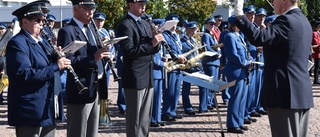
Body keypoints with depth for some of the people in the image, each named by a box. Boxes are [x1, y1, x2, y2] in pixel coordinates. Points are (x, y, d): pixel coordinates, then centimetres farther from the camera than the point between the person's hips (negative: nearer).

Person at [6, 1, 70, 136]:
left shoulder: (41, 39, 13)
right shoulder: (17, 43, -15)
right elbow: (24, 74, -25)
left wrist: (57, 57, -5)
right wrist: (56, 66, -25)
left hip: (47, 107, 9)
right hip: (29, 110, -9)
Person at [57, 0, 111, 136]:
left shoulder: (91, 28, 15)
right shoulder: (67, 31, -11)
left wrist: (102, 51, -4)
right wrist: (93, 58, -29)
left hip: (96, 89, 8)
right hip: (80, 90, -8)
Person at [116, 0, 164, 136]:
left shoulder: (146, 24, 16)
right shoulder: (125, 25, -10)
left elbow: (153, 49, 17)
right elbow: (129, 51, -18)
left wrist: (156, 43, -4)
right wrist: (151, 44, -20)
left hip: (148, 77, 8)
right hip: (135, 79, -8)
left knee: (145, 118, 14)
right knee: (134, 119, -1)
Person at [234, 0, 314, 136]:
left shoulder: (286, 20, -15)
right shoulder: (303, 21, 15)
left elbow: (258, 38, -28)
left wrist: (239, 14, -23)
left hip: (285, 94, -9)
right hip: (303, 93, 9)